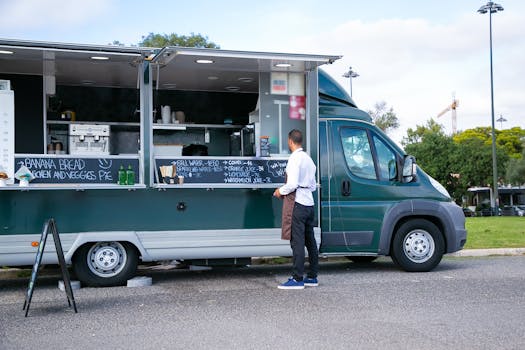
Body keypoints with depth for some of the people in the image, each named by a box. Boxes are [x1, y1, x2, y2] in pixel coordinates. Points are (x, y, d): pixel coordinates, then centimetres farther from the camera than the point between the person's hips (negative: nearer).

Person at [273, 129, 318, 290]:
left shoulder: (295, 158, -11)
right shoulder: (308, 159, 16)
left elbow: (292, 184, -19)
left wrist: (280, 191, -4)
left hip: (298, 204, -9)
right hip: (309, 203, 9)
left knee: (297, 242, -8)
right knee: (310, 241, 12)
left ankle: (297, 279, -7)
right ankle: (312, 277, 18)